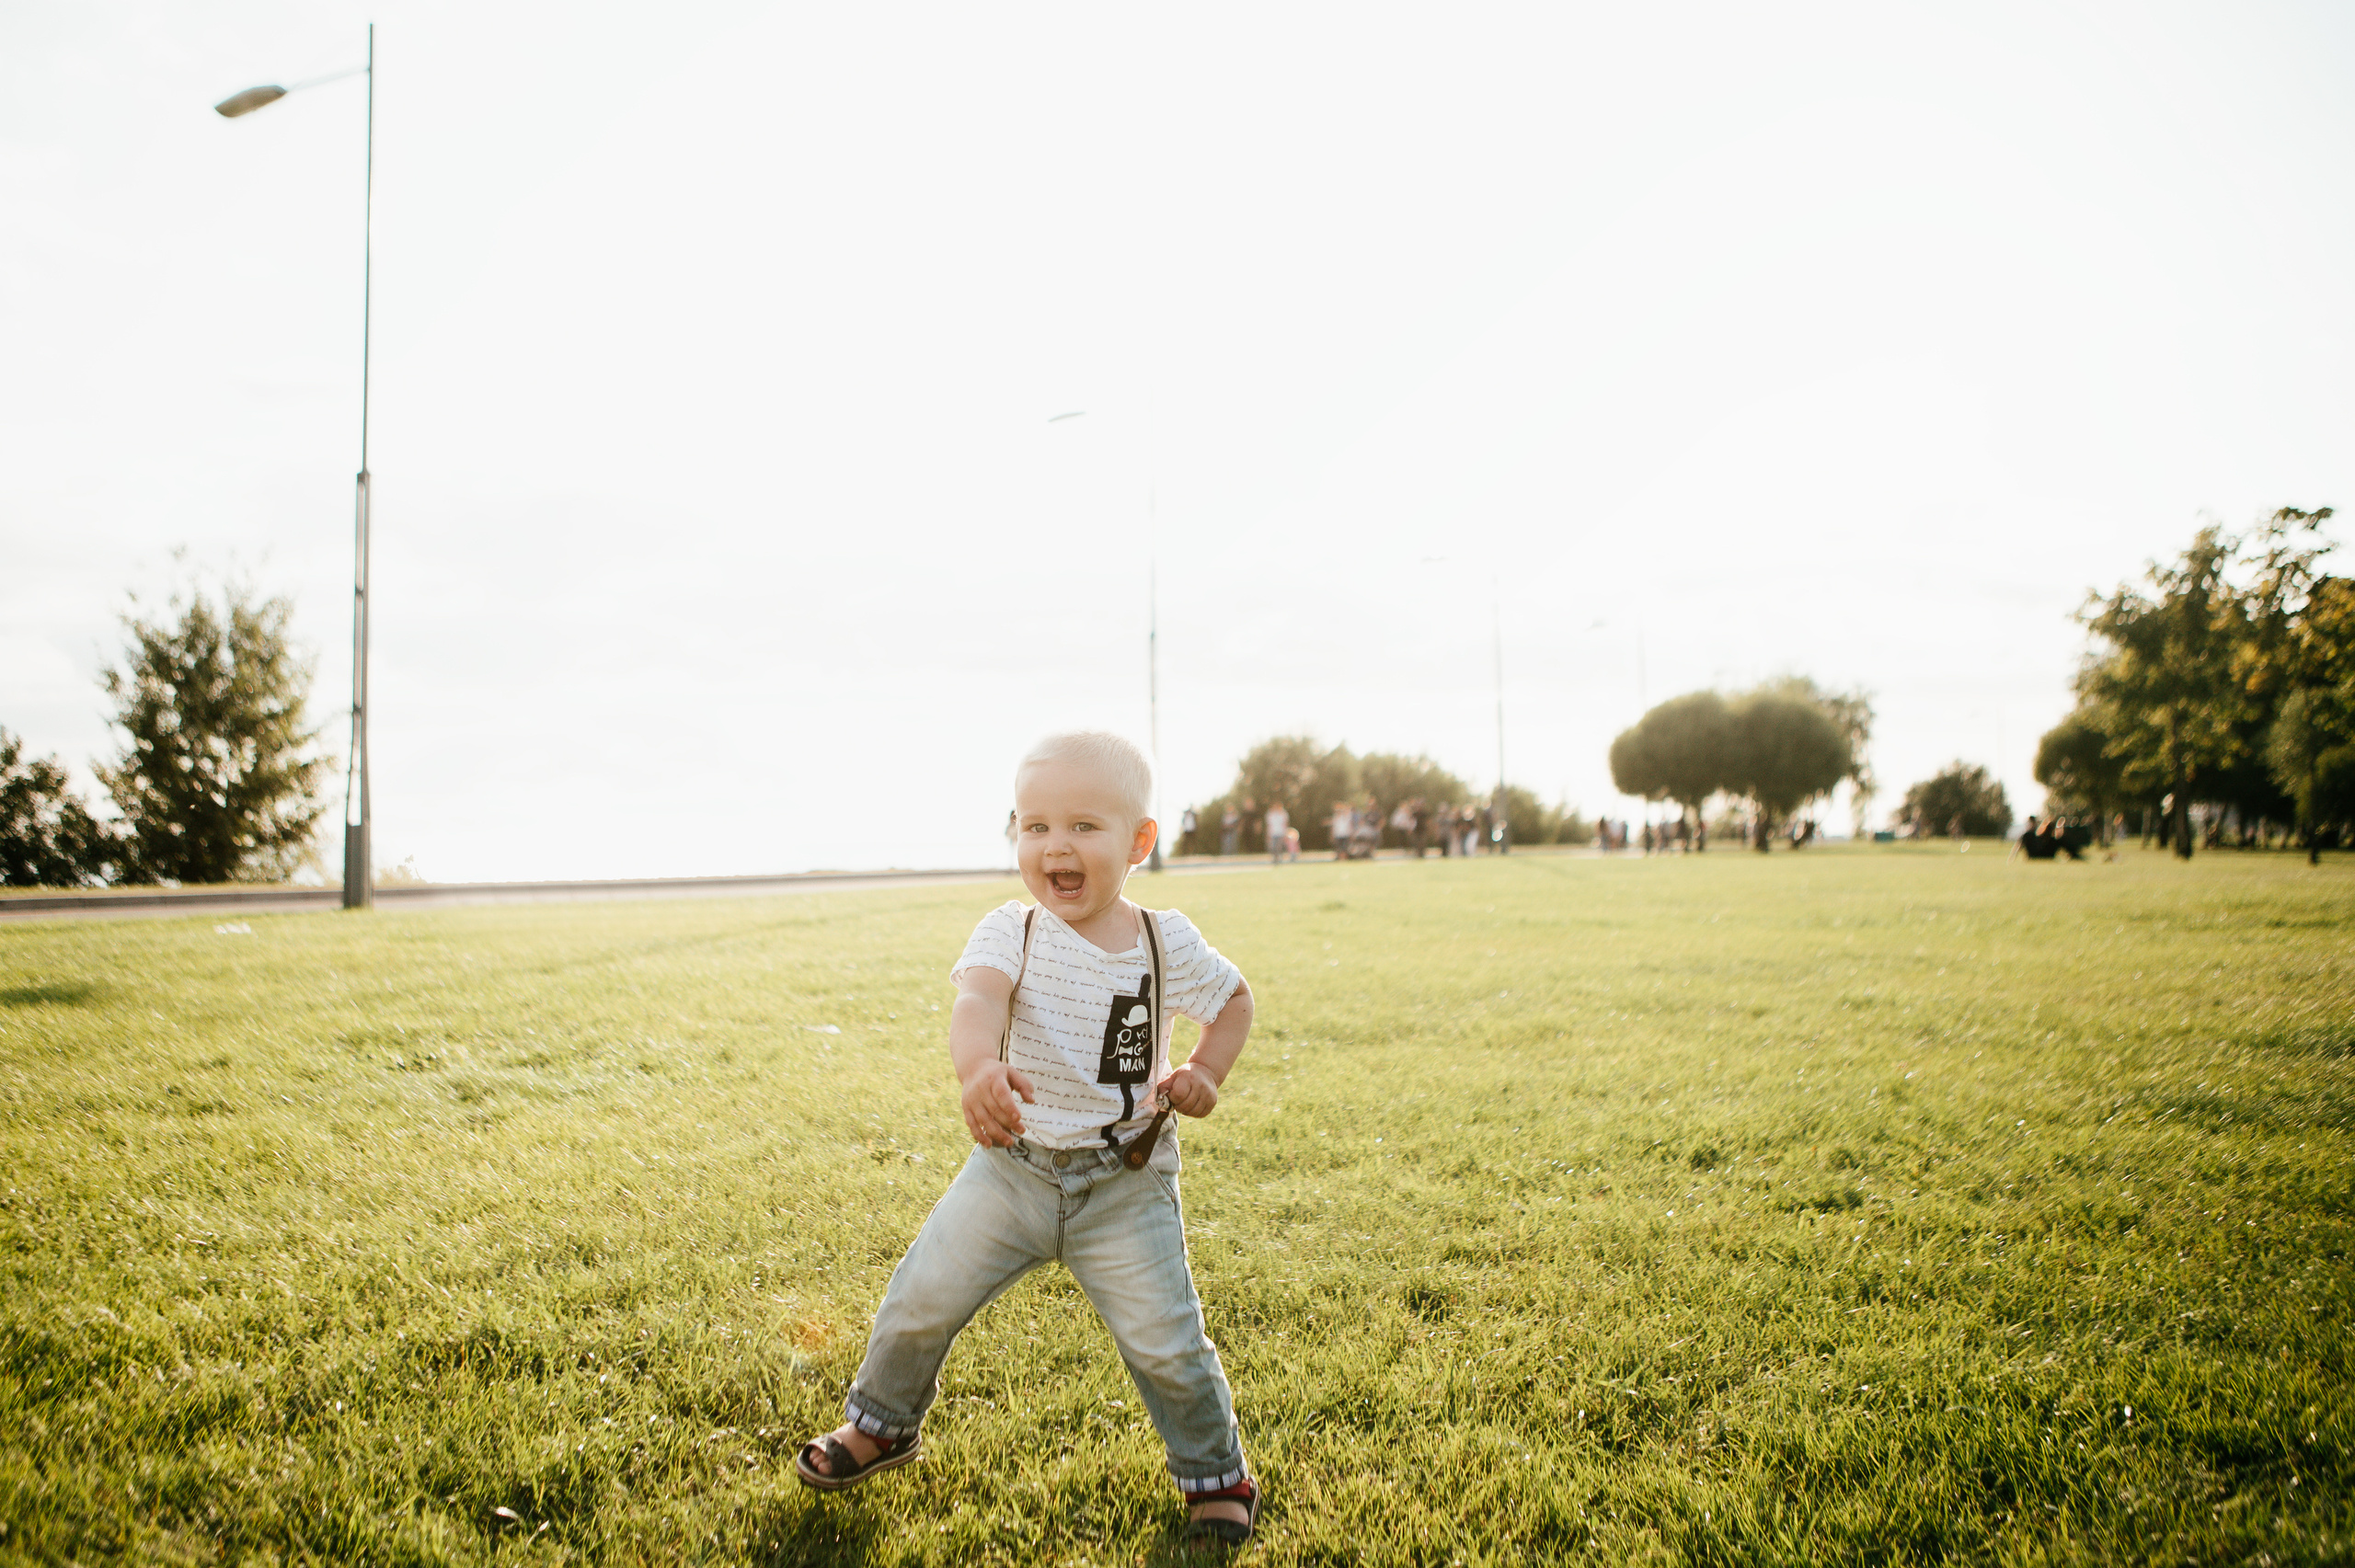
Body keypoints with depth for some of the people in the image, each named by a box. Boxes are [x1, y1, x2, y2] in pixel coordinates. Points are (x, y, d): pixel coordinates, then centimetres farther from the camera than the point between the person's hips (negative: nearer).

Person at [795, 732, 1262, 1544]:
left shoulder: (1167, 943, -7)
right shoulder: (1011, 931, -12)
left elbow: (1234, 999, 12)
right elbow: (976, 998, -34)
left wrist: (1205, 1073, -7)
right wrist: (978, 1067, -56)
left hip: (1124, 1186, -1)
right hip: (1013, 1169, 1)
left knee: (1165, 1342, -3)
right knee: (923, 1296, 4)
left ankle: (1215, 1472, 25)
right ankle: (881, 1424, 34)